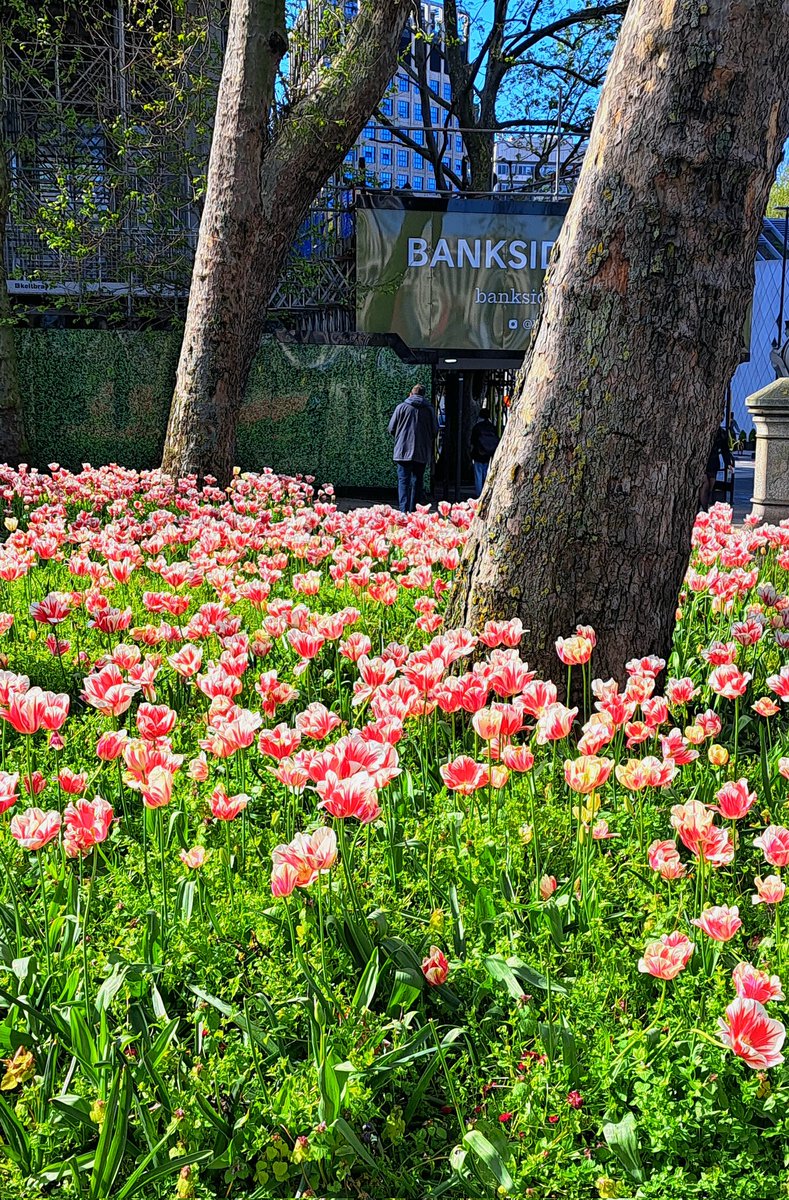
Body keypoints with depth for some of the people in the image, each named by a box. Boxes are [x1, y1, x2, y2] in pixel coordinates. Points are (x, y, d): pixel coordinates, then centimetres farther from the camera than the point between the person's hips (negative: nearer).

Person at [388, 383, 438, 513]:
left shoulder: (401, 407, 0)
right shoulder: (429, 409, 3)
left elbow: (391, 429, 3)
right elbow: (435, 430, 6)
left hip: (403, 450, -2)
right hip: (422, 453, 2)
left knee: (403, 481, -1)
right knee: (417, 482, 10)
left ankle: (403, 511, -13)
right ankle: (414, 511, 10)